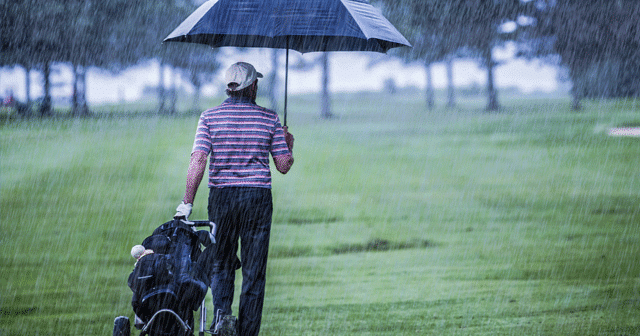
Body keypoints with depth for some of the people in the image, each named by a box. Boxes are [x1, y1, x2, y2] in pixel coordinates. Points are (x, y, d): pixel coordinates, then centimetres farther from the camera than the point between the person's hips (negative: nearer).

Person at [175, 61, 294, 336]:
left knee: (219, 264, 14)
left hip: (221, 195, 0)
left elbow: (198, 161, -11)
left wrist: (187, 202, -8)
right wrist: (289, 145, 23)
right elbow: (284, 166, 2)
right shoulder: (269, 118, 1)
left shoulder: (210, 117, -1)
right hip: (258, 197, 0)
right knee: (254, 272, 6)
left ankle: (222, 311, -11)